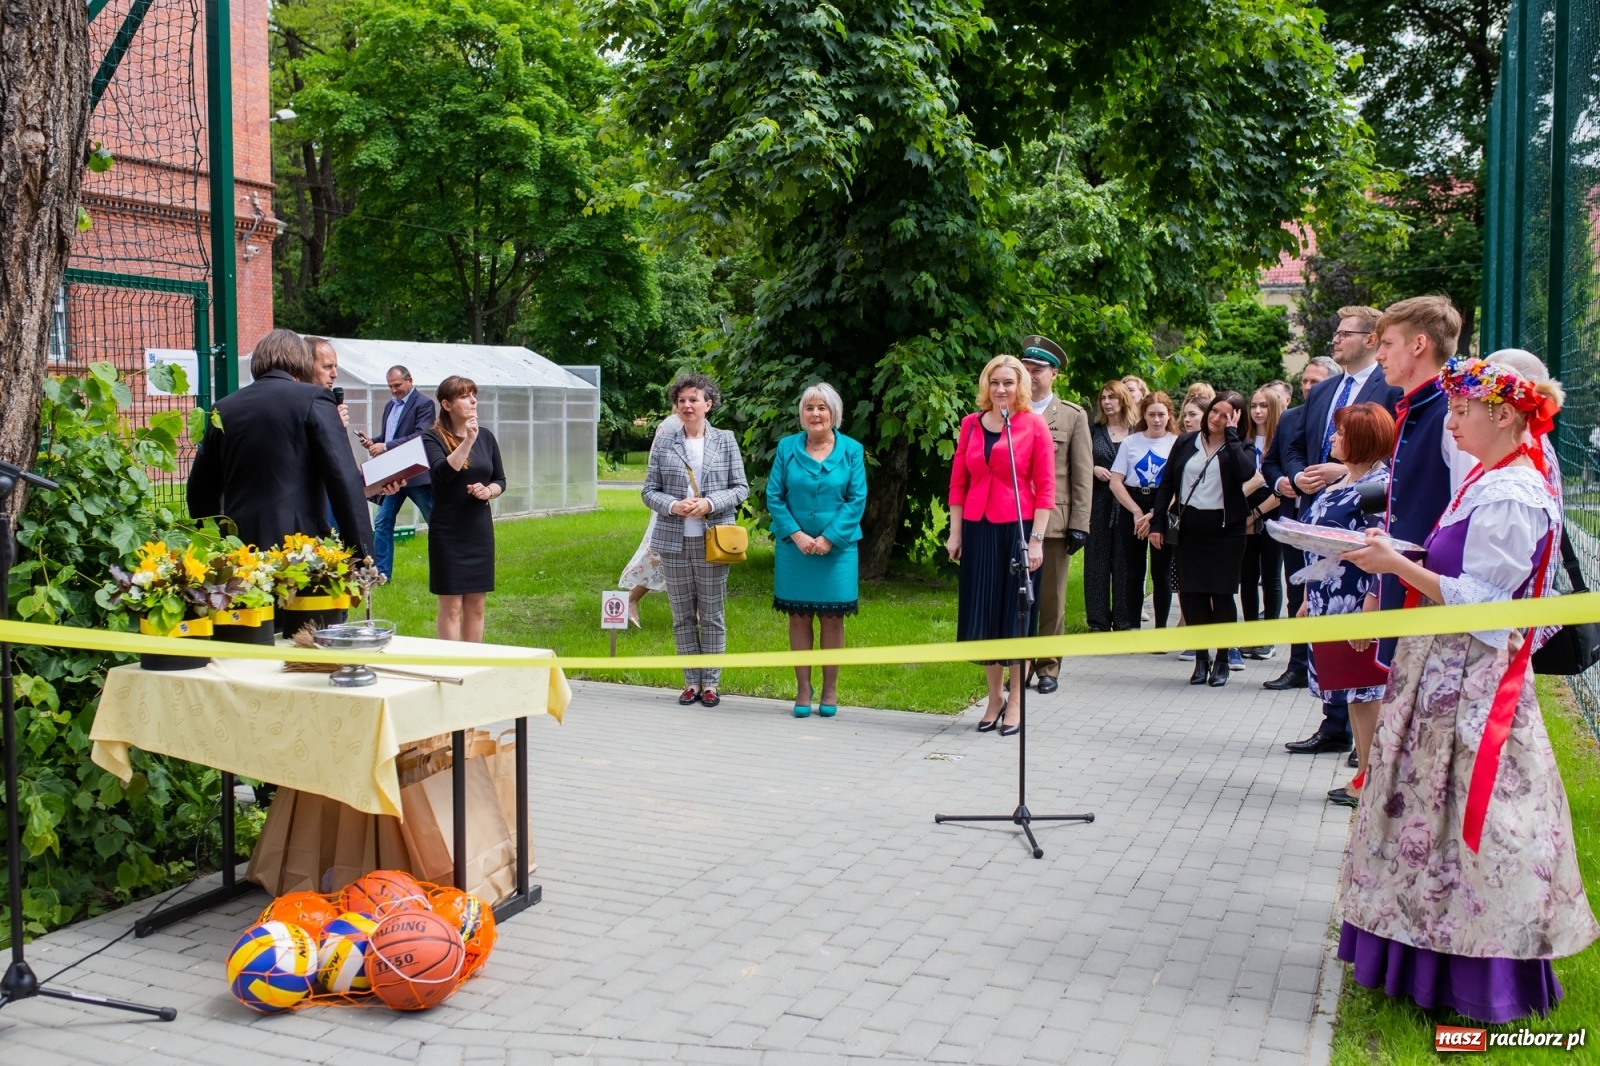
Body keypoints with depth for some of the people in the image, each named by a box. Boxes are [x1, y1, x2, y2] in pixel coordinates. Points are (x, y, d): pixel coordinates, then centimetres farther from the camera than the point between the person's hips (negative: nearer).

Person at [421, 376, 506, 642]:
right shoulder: (432, 437, -7)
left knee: (476, 605, 9)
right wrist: (468, 441, -27)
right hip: (448, 531, -5)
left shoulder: (486, 436, 6)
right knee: (451, 605, -2)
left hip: (480, 529, 5)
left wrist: (488, 491, -8)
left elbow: (500, 480, 13)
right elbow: (442, 473, -24)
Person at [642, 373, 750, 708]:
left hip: (712, 542, -1)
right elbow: (649, 490, 4)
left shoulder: (725, 440, 2)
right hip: (674, 541, 1)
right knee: (682, 615, 8)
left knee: (712, 615, 4)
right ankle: (692, 681, 18)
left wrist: (710, 504, -14)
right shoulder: (663, 442, 4)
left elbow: (741, 488, 2)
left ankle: (711, 682, 14)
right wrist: (672, 506, -14)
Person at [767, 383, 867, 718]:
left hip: (837, 548, -1)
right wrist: (796, 535, -10)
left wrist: (829, 538, -12)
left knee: (832, 618, 4)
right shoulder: (787, 448, 2)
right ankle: (803, 690, 14)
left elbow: (857, 500, -3)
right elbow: (774, 496, 1)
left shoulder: (852, 451, 0)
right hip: (794, 548, 1)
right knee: (799, 617, 5)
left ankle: (830, 691, 15)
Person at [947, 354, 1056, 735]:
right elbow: (958, 481, 9)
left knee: (1016, 615, 3)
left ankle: (1016, 702, 14)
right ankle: (994, 697, 22)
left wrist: (1036, 539, -10)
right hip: (978, 530, 3)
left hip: (1017, 529, -3)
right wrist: (955, 532, 5)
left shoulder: (1034, 425, -3)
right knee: (982, 614, 8)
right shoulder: (971, 424, 7)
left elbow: (1045, 487, -5)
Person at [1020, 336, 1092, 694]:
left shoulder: (1074, 416, 6)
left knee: (1051, 600, 5)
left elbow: (1083, 475, 2)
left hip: (1054, 522, -1)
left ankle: (1048, 667, 14)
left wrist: (1080, 524, -4)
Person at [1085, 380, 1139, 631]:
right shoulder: (1094, 431, 10)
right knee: (1097, 561, 2)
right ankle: (1098, 620, 8)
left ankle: (1125, 621, 7)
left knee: (1125, 562, 1)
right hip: (1099, 504, 1)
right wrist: (1094, 469, -10)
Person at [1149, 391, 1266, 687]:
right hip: (1190, 528, 2)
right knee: (1192, 594, 2)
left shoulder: (1239, 448, 2)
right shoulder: (1185, 443, 8)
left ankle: (1222, 660, 13)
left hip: (1226, 529, -2)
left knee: (1221, 594, 0)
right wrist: (1158, 523, 1)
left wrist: (1231, 434, -13)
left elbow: (1246, 472, -21)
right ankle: (1201, 658, 13)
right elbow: (1166, 484, 7)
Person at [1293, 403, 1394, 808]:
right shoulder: (1339, 483, 14)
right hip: (1331, 603, 9)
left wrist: (1370, 609, -24)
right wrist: (1309, 597, 21)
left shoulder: (1380, 484, -14)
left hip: (1360, 604, -9)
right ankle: (1365, 774, 21)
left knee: (1366, 690, -2)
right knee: (1352, 690, 13)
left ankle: (1370, 779, 6)